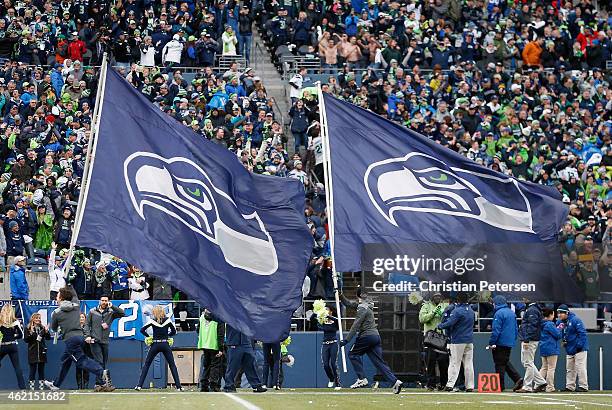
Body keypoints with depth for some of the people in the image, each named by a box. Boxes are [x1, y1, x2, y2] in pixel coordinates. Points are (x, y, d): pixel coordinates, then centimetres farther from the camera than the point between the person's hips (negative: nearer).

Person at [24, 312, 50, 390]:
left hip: (42, 352, 3)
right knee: (33, 370, -3)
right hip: (32, 352, -3)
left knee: (41, 369, 6)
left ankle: (41, 386, 10)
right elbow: (26, 340, -7)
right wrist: (31, 333, -21)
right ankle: (31, 386, 1)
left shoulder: (42, 328, 7)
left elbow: (48, 338, 1)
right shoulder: (28, 328, -1)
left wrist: (46, 331, -15)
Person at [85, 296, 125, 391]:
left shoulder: (111, 313, 8)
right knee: (99, 362, -14)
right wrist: (88, 335, -6)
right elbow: (87, 324, 8)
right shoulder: (92, 312, 7)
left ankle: (100, 384, 12)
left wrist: (112, 306, -9)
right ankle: (98, 383, -16)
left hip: (105, 342, 3)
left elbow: (123, 313, -4)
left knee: (104, 364, 6)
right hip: (95, 341, -3)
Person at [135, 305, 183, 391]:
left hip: (155, 345, -1)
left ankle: (139, 385, 3)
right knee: (172, 365, 8)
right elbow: (174, 331, 6)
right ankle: (178, 386, 1)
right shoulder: (168, 320, -2)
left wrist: (148, 336, 6)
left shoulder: (152, 321, -6)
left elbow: (142, 330, -6)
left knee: (146, 364, 9)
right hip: (165, 345, 1)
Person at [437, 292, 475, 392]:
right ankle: (470, 386, 6)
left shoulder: (457, 311, -13)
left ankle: (450, 385, -11)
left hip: (458, 340, -6)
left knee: (455, 363, -6)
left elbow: (449, 323, -20)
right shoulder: (471, 311, 11)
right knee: (469, 363, 7)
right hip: (470, 340, 6)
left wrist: (440, 326, -1)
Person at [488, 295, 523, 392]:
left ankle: (500, 385, 0)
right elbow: (516, 328, 18)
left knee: (500, 364, -2)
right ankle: (518, 379, 5)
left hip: (501, 343, -8)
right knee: (506, 362, 18)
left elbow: (496, 330, -18)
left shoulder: (499, 313, -14)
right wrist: (513, 339, 24)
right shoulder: (511, 312, 13)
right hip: (510, 343, 8)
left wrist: (491, 343, -14)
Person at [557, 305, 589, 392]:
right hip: (569, 349, 8)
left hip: (579, 349, -8)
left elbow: (582, 333, -17)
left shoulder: (575, 320, -14)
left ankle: (583, 386, -7)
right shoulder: (560, 322, 9)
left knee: (580, 367, -9)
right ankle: (570, 386, 15)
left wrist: (579, 345, -22)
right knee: (570, 369, 10)